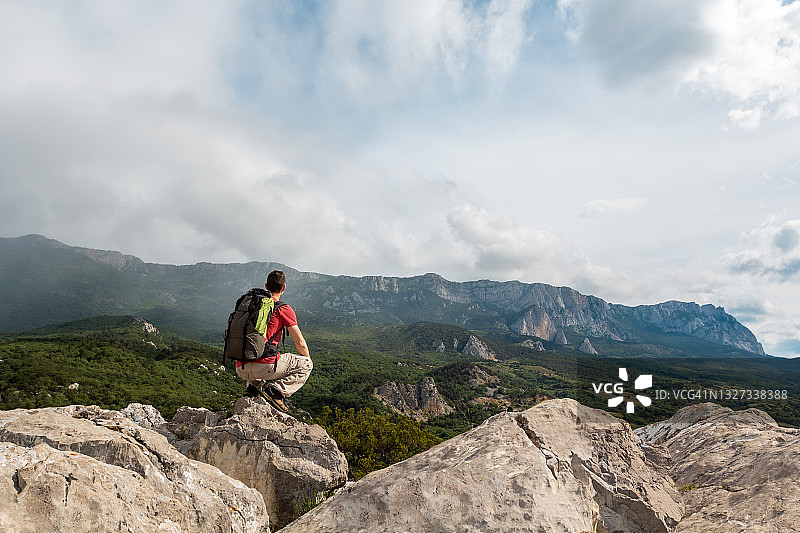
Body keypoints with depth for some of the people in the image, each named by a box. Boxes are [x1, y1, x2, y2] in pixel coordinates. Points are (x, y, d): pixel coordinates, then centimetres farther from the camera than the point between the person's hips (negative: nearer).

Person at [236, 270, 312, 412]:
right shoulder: (284, 309, 0)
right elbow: (300, 344, 2)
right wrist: (307, 357, 25)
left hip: (241, 370, 7)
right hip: (264, 365, -7)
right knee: (305, 364, 12)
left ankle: (253, 385, 11)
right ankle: (276, 390, -7)